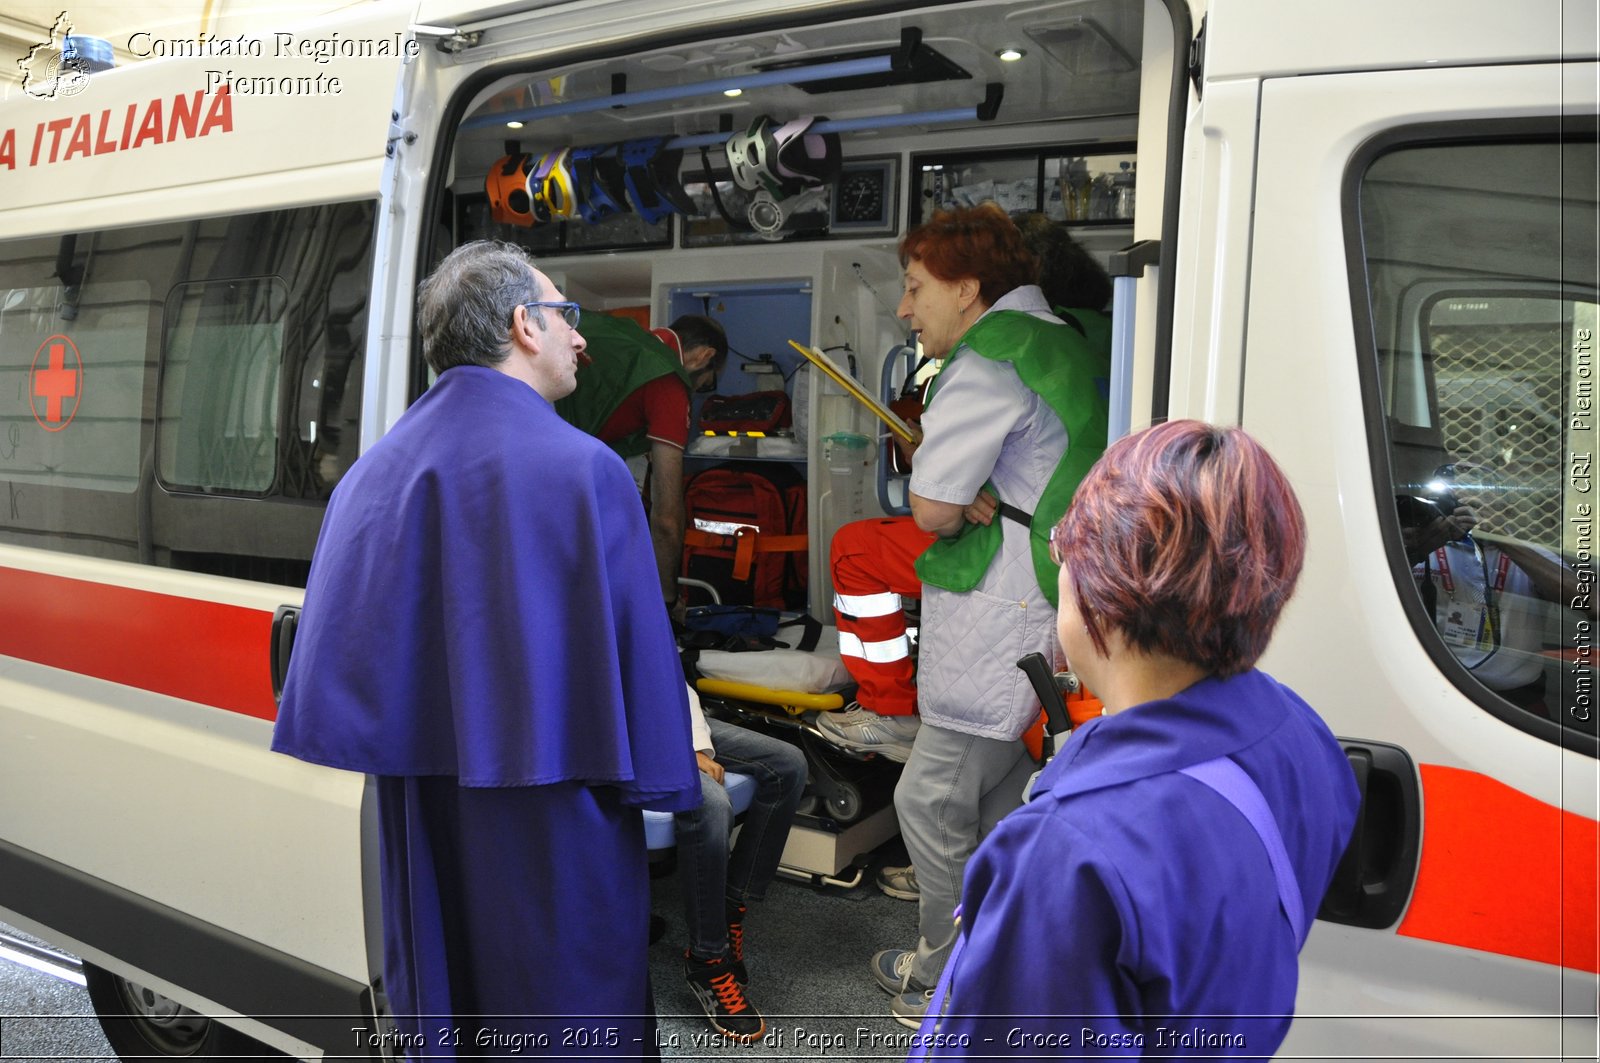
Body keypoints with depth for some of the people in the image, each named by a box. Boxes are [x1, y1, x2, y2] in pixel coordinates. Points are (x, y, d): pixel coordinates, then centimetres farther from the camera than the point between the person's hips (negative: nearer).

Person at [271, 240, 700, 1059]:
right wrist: (661, 782, 0)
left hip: (422, 808, 6)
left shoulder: (375, 471, 1)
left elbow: (347, 648, 5)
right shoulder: (583, 469, -16)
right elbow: (637, 647, -13)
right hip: (550, 826, -5)